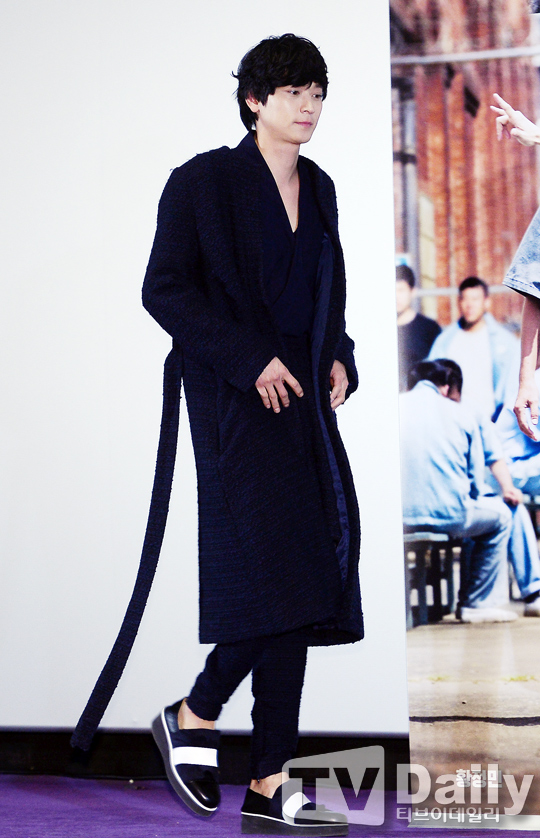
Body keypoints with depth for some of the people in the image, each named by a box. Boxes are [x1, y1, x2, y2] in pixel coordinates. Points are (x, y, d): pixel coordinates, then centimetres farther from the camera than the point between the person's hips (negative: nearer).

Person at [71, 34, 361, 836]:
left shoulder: (318, 189, 15)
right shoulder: (204, 181, -5)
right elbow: (164, 290, -9)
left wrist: (338, 358, 5)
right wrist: (249, 360, -15)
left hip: (302, 400, 7)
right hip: (236, 404, -7)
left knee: (305, 580, 2)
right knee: (276, 571, -14)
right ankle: (193, 717, 9)